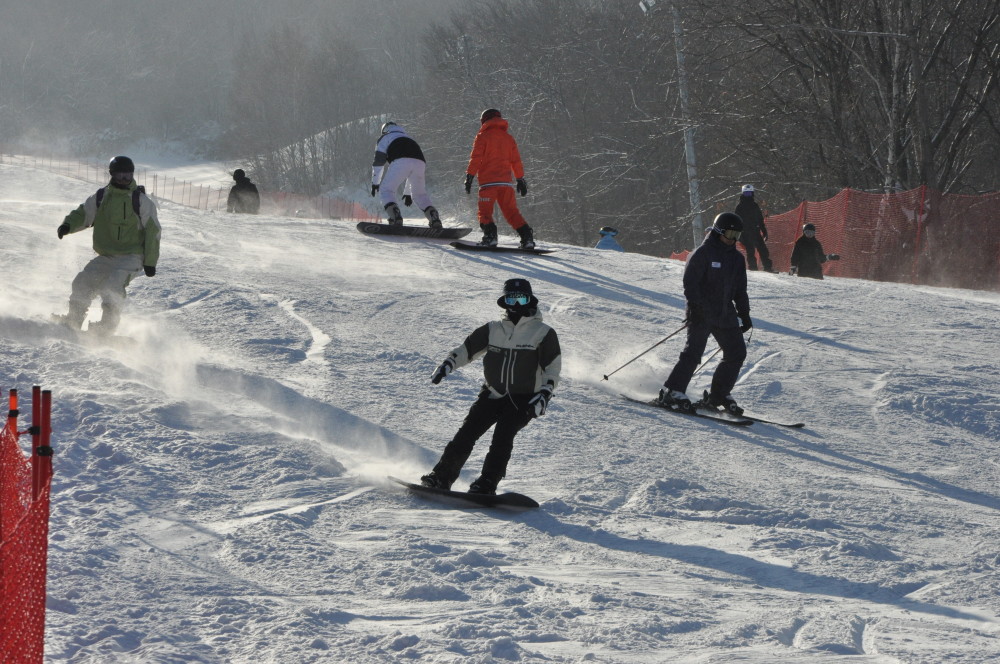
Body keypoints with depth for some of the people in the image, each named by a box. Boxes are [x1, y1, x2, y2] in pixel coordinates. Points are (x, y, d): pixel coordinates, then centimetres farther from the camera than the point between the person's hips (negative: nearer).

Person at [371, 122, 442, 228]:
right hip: (420, 162, 5)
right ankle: (434, 219, -2)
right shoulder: (408, 139, 45)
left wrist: (375, 183, 23)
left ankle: (396, 218, -24)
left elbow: (379, 161, 16)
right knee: (420, 194, 19)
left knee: (386, 190, 1)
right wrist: (407, 193, 49)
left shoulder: (384, 138, 29)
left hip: (400, 162, -5)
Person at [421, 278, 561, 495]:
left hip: (523, 400, -3)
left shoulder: (543, 334, 0)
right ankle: (441, 476, -6)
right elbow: (466, 349, 14)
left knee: (503, 435, -24)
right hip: (492, 394, 3)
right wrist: (446, 365, -4)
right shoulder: (493, 330, 9)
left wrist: (543, 396, -17)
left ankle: (486, 484, -26)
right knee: (467, 433, -10)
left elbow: (552, 370, -2)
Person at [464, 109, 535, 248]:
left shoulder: (483, 137, 1)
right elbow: (516, 161, 18)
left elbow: (475, 159, -6)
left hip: (488, 181, -5)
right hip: (506, 182, 5)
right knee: (511, 212, 8)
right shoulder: (509, 138, 17)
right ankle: (527, 236, -5)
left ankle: (490, 235, -22)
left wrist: (469, 177, -4)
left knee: (485, 212, -1)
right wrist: (520, 179, 24)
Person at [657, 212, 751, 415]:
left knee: (737, 353, 1)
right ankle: (672, 392, -9)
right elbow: (690, 282, -11)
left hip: (726, 315, 7)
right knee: (693, 351, -14)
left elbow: (740, 290, 23)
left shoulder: (737, 259, 16)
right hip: (702, 314, -7)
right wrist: (695, 306, -20)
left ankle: (718, 395, 9)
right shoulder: (702, 253, -5)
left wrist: (744, 314, 16)